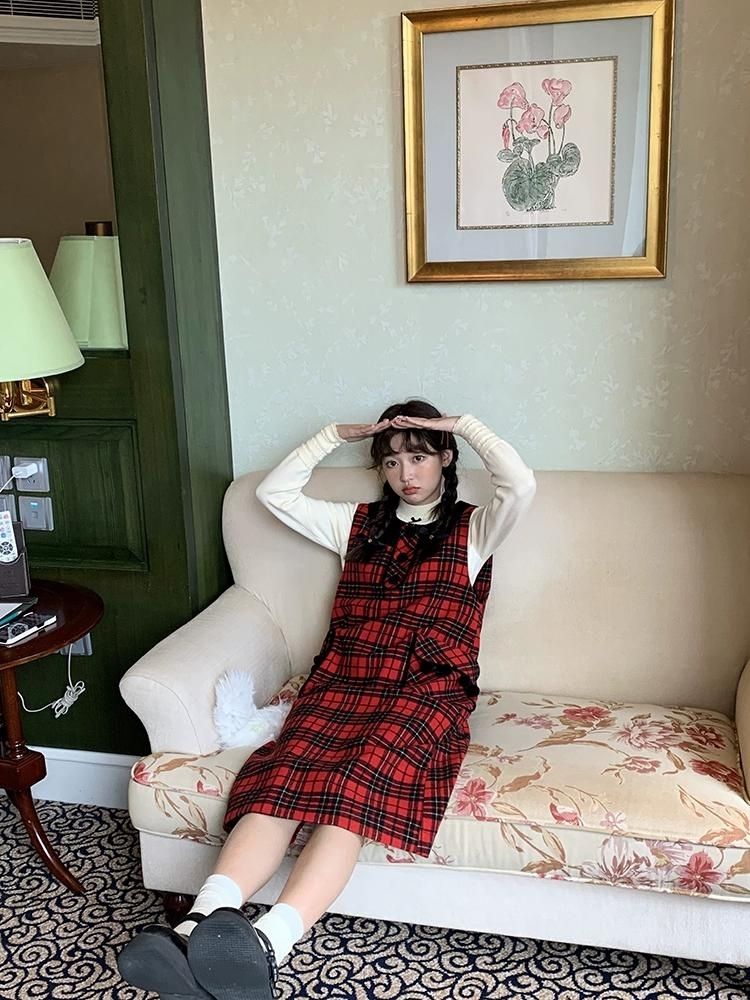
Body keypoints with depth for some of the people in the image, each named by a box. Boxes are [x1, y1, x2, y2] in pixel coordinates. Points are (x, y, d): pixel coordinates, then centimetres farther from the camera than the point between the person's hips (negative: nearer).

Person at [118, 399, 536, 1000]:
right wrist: (338, 434, 24)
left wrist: (463, 425, 6)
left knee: (356, 788, -35)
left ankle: (270, 942, -55)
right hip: (343, 681, 3)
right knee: (285, 775, -30)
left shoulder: (473, 530, 16)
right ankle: (203, 924, -49)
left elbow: (522, 485, -5)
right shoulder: (359, 524, 26)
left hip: (429, 690, -3)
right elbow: (275, 492, 24)